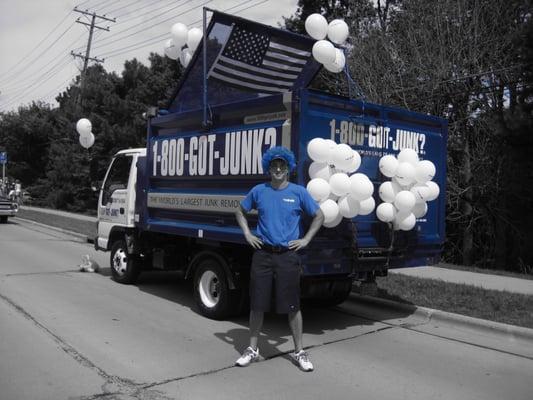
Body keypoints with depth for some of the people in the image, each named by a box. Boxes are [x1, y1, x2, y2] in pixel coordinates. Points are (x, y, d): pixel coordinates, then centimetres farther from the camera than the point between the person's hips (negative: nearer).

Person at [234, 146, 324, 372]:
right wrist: (247, 234, 8)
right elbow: (240, 211, 19)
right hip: (263, 254, 2)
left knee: (292, 305, 3)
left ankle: (299, 352, 17)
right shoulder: (259, 191, 5)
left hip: (288, 255, -1)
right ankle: (252, 349, 22)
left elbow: (319, 216, 7)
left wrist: (305, 240, 1)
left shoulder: (298, 192, 1)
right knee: (257, 304, 7)